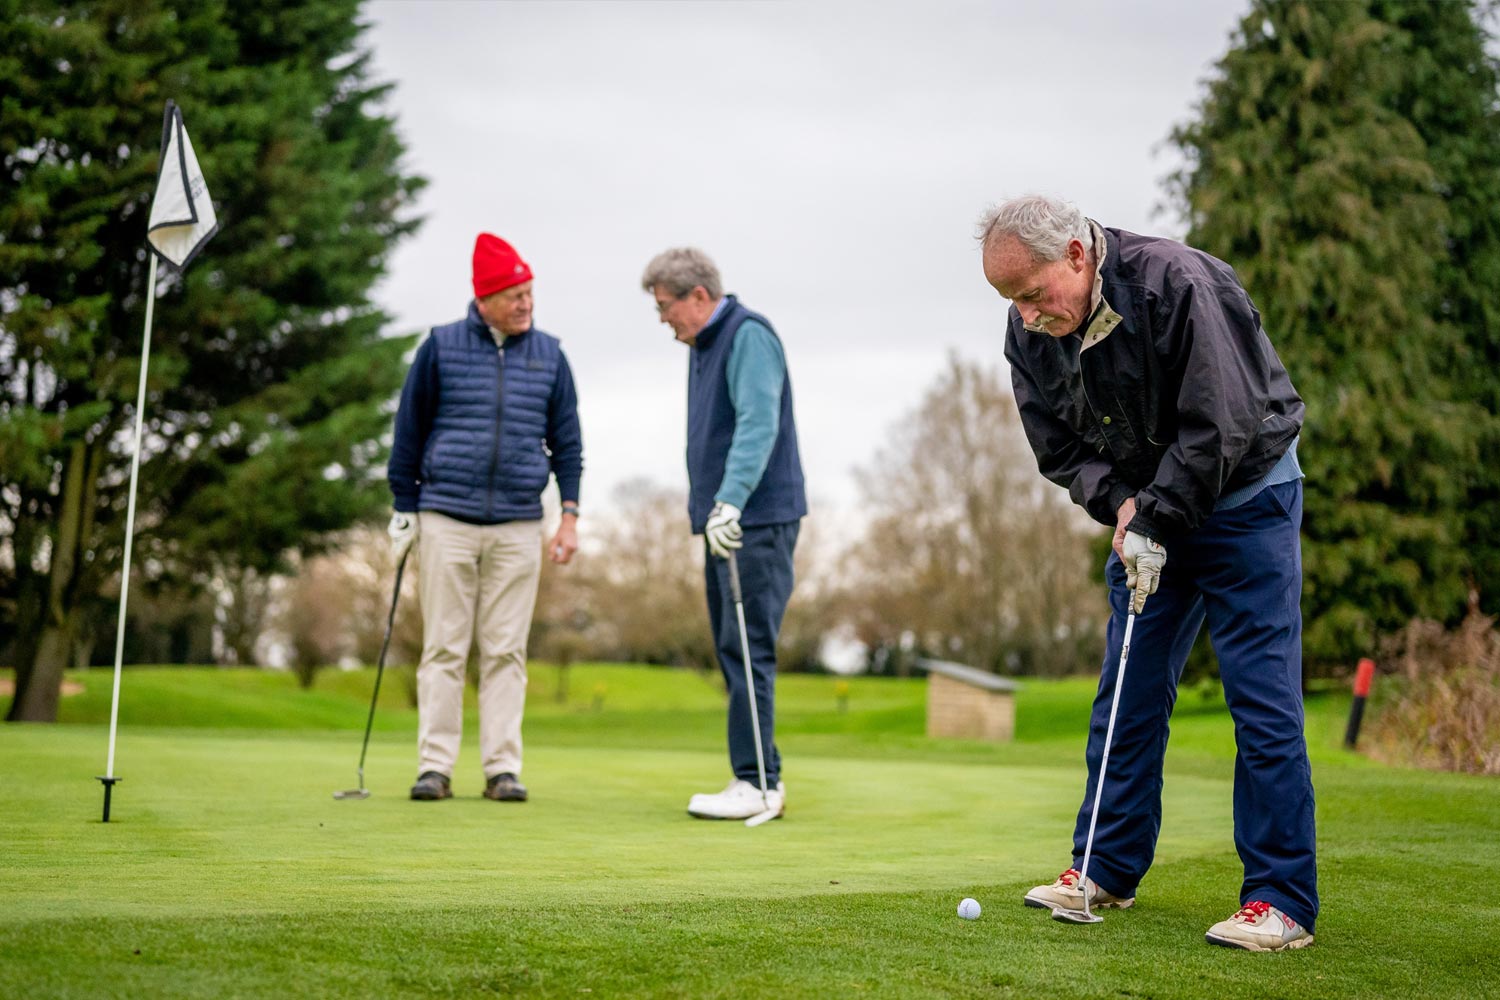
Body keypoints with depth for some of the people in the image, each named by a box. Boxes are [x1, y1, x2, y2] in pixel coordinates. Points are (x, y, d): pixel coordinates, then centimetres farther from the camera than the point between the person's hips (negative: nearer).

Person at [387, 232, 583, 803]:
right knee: (443, 649, 0)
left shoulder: (549, 356, 9)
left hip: (518, 526, 2)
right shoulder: (440, 348, 2)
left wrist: (570, 515, 5)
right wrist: (404, 509, 5)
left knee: (506, 651, 2)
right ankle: (435, 766, 5)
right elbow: (409, 430, 7)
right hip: (445, 520, -1)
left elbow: (566, 440, 13)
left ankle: (503, 768, 7)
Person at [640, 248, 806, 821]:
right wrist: (712, 511, 17)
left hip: (758, 520, -10)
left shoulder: (748, 336, -11)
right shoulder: (703, 347, 19)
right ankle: (762, 780, 13)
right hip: (724, 521, 10)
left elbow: (758, 425, -23)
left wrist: (731, 503, -32)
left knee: (748, 649, -11)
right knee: (733, 651, 9)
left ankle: (756, 784, -8)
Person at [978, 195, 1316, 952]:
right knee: (1128, 691, 7)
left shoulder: (1178, 284, -26)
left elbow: (1221, 425, -26)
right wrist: (1118, 503, -16)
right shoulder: (1031, 335, -6)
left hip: (1244, 497, -6)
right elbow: (1060, 449, 1)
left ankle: (1283, 901, -5)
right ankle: (1107, 870, 18)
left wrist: (1158, 522, -22)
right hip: (1145, 511, 6)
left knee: (1263, 697, -9)